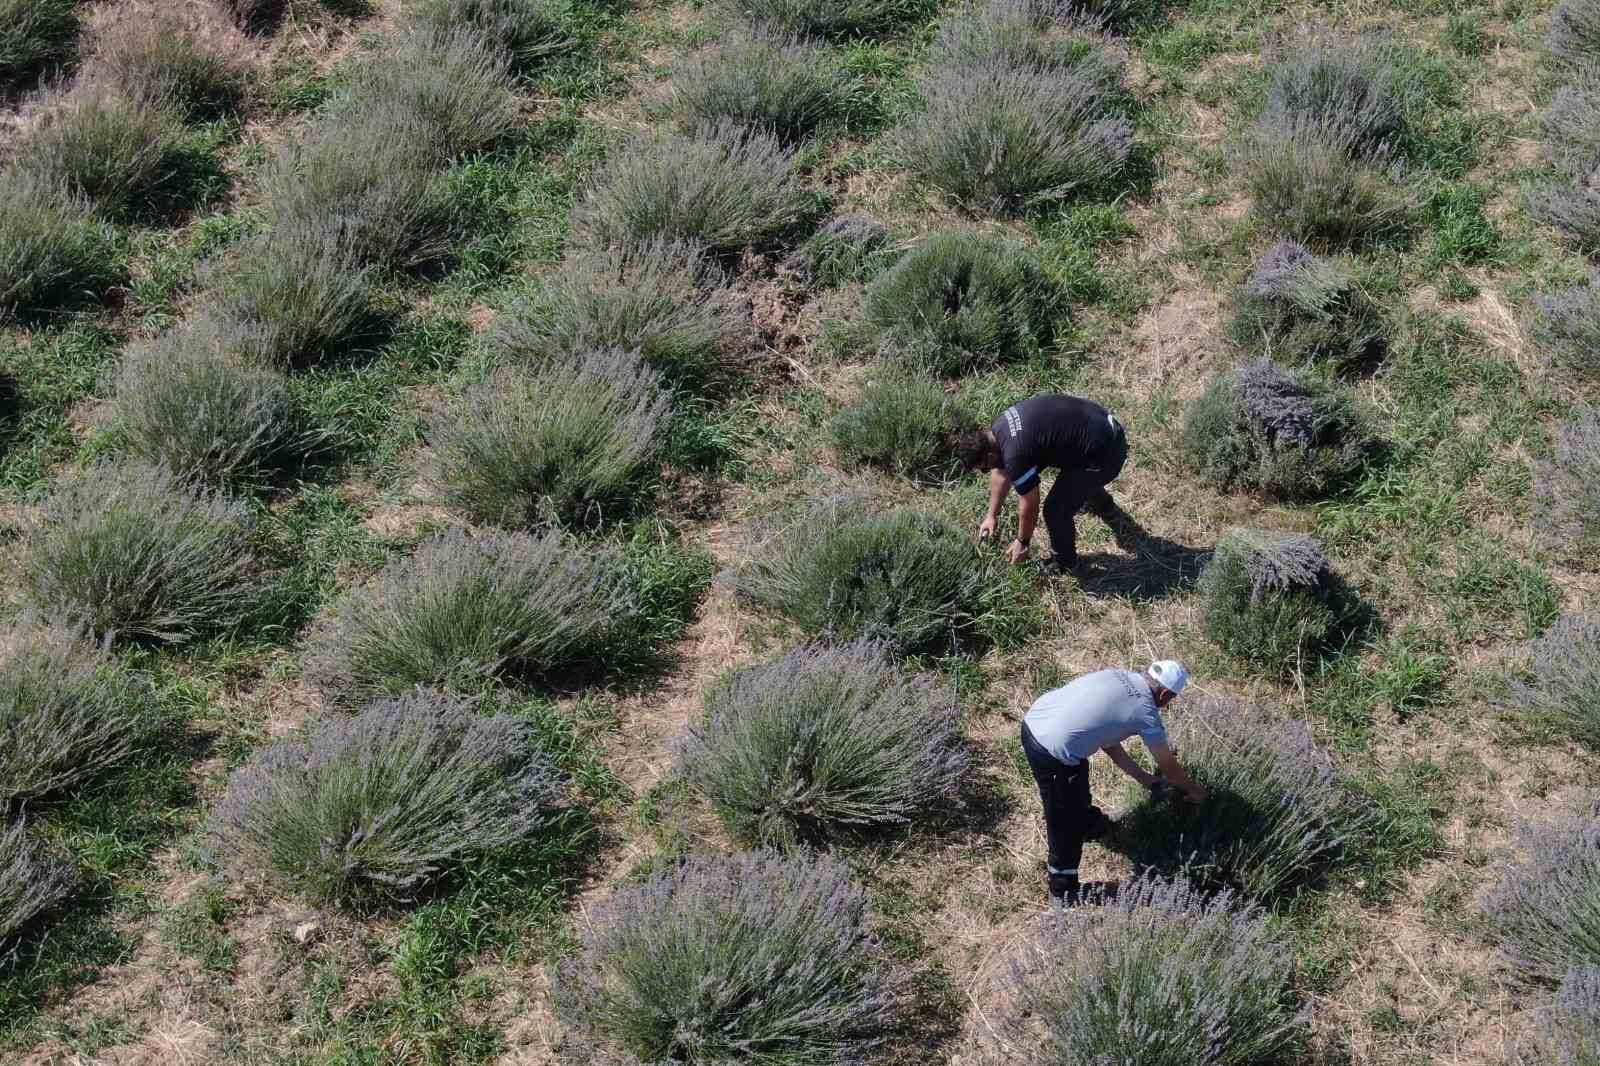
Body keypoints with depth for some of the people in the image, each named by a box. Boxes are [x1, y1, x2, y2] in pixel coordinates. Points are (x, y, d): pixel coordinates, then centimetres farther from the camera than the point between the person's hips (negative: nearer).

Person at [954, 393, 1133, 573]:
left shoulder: (1016, 455, -26)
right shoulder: (999, 428, 1)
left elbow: (1030, 507, -11)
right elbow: (1001, 473, 19)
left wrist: (1022, 543, 5)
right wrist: (992, 515, 27)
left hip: (1105, 453, -9)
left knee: (1056, 509, 0)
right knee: (1086, 481, 37)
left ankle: (1064, 561, 26)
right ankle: (1116, 522, 61)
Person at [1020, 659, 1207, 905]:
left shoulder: (1118, 676, 13)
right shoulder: (1147, 714, -5)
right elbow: (1169, 769, 11)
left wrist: (1141, 776, 29)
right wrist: (1195, 790, 31)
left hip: (1032, 721, 8)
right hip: (1053, 753, -8)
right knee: (1066, 823, 11)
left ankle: (1088, 822, 61)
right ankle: (1062, 889, 27)